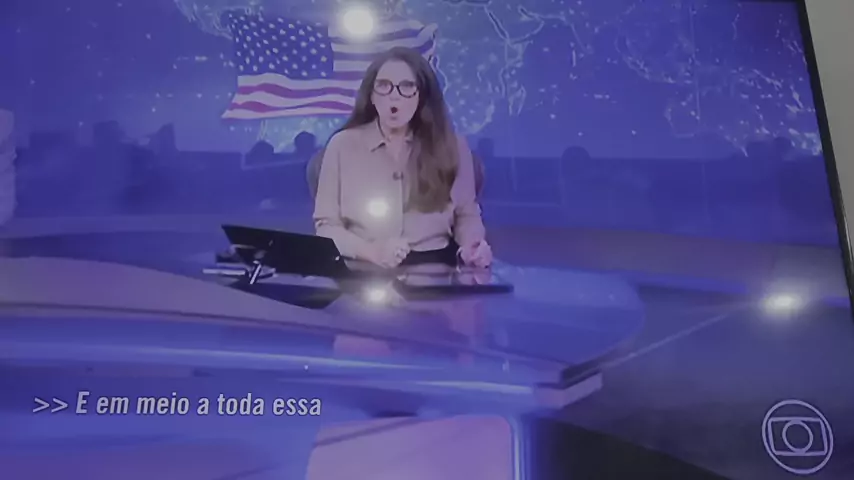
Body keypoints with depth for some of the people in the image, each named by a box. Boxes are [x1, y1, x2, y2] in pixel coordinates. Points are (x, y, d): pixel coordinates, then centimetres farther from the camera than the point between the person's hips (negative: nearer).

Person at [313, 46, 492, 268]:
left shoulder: (451, 146, 4)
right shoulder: (343, 145, 1)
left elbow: (467, 214, 16)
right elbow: (326, 225, 2)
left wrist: (473, 245, -6)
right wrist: (370, 251, -15)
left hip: (434, 267, 2)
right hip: (365, 271, -2)